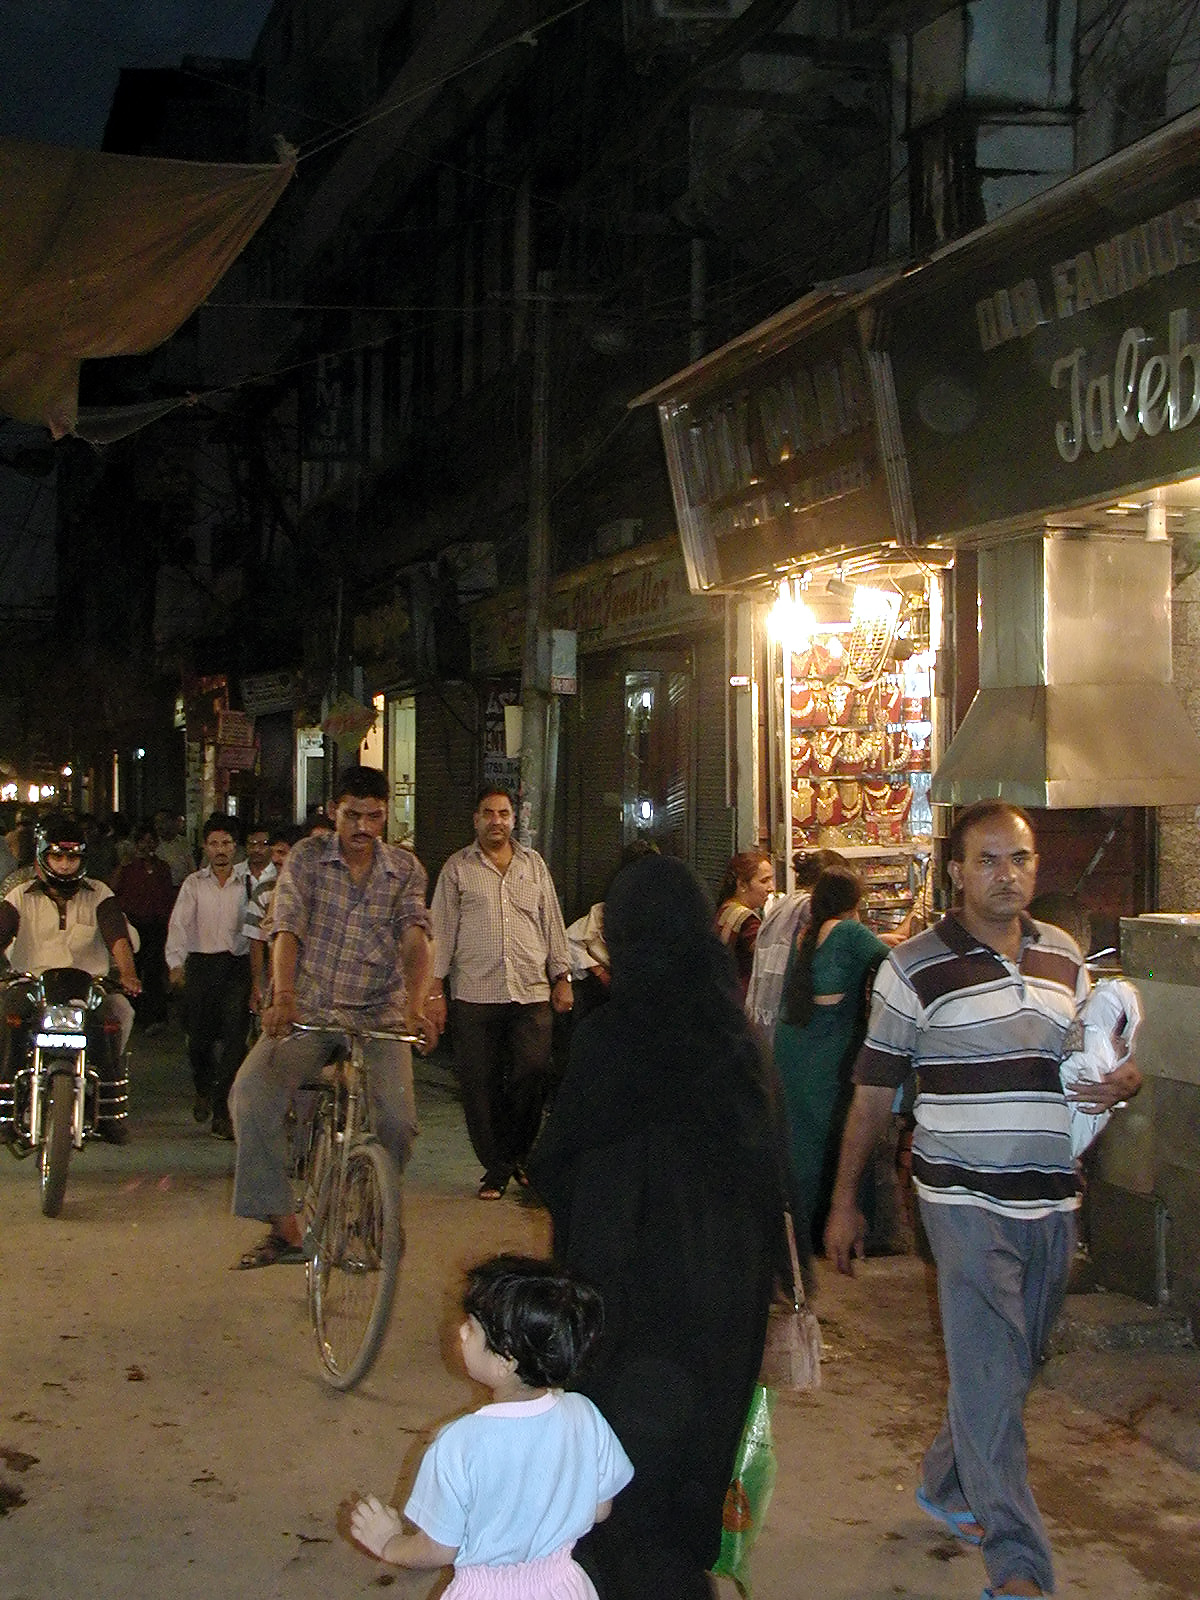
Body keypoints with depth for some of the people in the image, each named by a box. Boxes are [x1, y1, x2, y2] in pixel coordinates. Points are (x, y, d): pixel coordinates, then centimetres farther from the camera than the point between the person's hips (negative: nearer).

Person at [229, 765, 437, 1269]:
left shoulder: (405, 867, 5)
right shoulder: (307, 857, 2)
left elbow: (416, 938, -9)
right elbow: (288, 930, -10)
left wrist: (415, 1005, -28)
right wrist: (282, 995, -29)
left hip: (379, 1014, 0)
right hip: (308, 1008, 0)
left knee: (397, 1120, -20)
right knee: (251, 1091, -24)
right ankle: (282, 1225, -16)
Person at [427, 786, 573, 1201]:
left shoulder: (533, 864, 15)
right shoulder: (458, 868, 7)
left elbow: (552, 923, 17)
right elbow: (442, 930, 5)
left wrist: (562, 978, 11)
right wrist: (436, 989, 0)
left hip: (532, 994, 1)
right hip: (475, 995, -1)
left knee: (533, 1074, -9)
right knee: (481, 1085, -2)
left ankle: (518, 1153, 14)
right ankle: (495, 1168, 10)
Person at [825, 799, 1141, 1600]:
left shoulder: (1064, 957, 9)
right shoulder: (916, 966, -5)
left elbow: (1089, 1065, 21)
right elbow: (873, 1094, 0)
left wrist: (1114, 1082, -4)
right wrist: (844, 1200, 1)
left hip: (1052, 1201, 5)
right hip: (967, 1199, -5)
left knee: (1008, 1366, 16)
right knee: (989, 1372, -11)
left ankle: (947, 1483, 39)